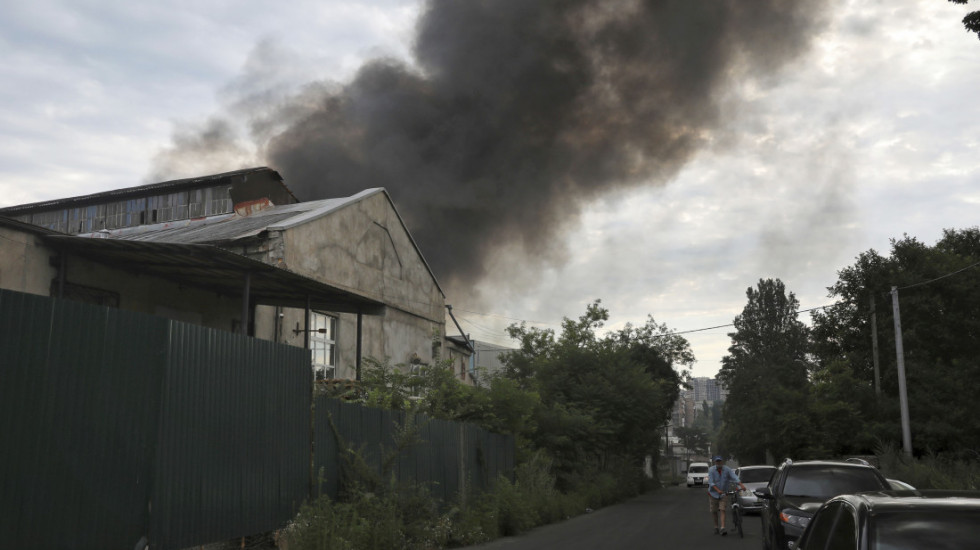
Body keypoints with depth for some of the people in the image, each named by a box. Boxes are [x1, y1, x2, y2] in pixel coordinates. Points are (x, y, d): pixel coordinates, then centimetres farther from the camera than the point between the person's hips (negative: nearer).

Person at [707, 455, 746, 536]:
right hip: (713, 493, 0)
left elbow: (735, 477, -18)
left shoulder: (727, 469, -8)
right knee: (714, 511, 6)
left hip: (723, 494, 0)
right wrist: (718, 490, -32)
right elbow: (711, 482, -18)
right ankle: (716, 527, 23)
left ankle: (722, 528, -16)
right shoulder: (711, 470, -11)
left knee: (722, 510, -11)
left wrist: (741, 485, -34)